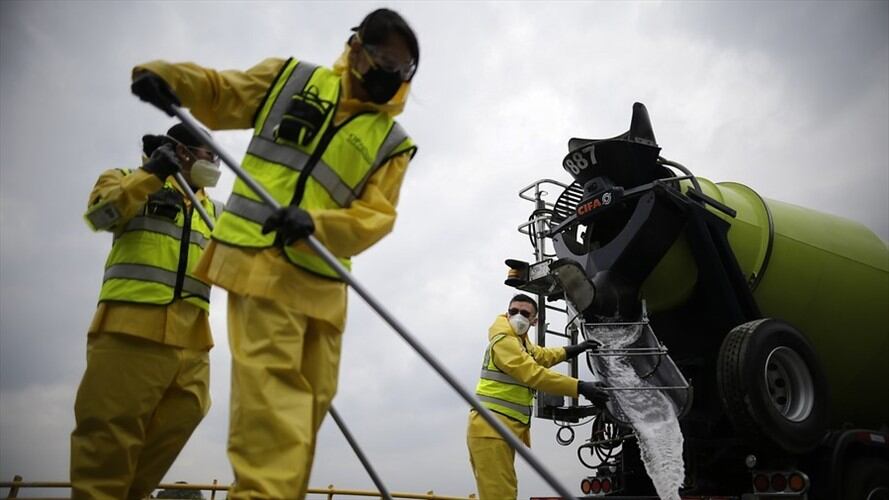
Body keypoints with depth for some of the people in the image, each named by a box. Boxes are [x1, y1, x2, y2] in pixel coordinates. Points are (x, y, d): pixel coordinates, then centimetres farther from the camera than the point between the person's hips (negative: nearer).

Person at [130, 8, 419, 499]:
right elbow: (217, 93, 18)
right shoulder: (291, 77, 11)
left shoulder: (392, 142, 10)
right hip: (261, 258, -3)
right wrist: (165, 75, -3)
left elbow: (376, 215, -3)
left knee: (310, 398, 6)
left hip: (321, 278, 4)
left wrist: (315, 223, -22)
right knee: (272, 385, -19)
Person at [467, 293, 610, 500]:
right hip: (491, 427, -10)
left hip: (504, 427, 10)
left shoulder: (520, 340, 19)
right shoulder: (504, 341, -14)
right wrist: (581, 387, -24)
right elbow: (535, 374, -23)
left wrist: (574, 349, 31)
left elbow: (542, 355, 38)